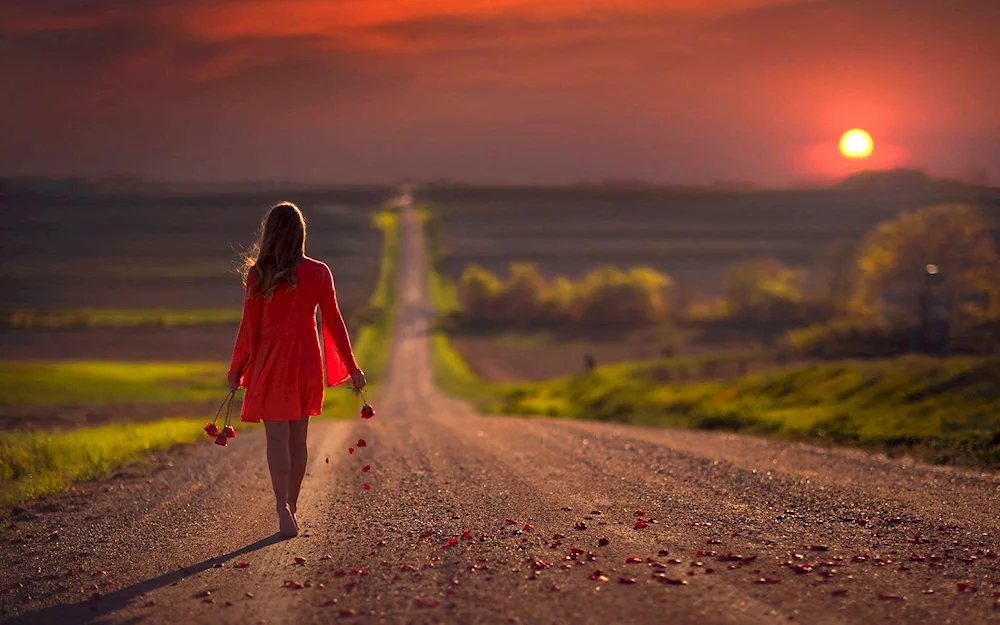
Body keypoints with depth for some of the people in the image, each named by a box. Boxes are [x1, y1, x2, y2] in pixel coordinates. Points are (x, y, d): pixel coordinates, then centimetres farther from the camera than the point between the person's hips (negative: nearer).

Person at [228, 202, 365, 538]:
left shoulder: (258, 274, -7)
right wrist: (352, 367, 6)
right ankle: (291, 507, 21)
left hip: (271, 360, -2)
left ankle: (283, 509, -12)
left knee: (277, 437, -2)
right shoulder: (318, 272, -1)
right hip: (307, 360, 3)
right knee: (298, 437, 13)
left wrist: (236, 369, 5)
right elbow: (333, 321, 0)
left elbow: (250, 324, -5)